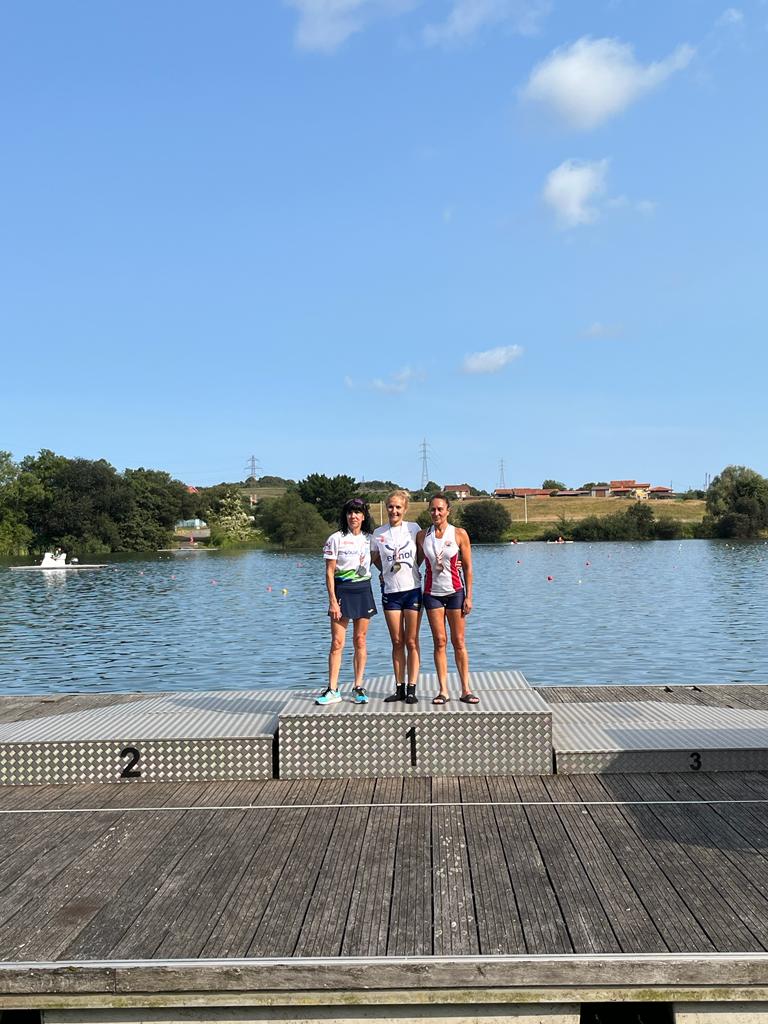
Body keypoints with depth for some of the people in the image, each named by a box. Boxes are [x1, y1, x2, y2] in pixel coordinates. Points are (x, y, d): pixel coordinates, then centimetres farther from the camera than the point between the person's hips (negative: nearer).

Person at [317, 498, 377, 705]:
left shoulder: (370, 539, 6)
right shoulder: (336, 539, -4)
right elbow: (329, 572, -6)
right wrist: (332, 601, -11)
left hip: (363, 591, 3)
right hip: (342, 591, -3)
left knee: (360, 641, 6)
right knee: (337, 642, -4)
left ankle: (358, 688, 13)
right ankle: (333, 690, 1)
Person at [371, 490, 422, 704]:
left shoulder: (413, 528, 0)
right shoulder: (379, 533, 3)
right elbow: (375, 558, 17)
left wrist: (410, 568, 6)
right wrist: (388, 572, 9)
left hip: (412, 589, -1)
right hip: (390, 592, 1)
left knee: (412, 642, 1)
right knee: (397, 642, 6)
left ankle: (412, 689, 6)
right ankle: (399, 688, 13)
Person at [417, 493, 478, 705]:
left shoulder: (459, 534, -3)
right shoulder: (422, 536, 3)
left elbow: (468, 567, -1)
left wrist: (468, 597, -4)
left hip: (455, 592, -1)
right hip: (432, 593, 2)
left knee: (458, 642, 2)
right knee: (440, 642, 2)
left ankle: (465, 690, 9)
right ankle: (443, 690, 6)